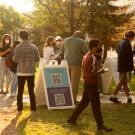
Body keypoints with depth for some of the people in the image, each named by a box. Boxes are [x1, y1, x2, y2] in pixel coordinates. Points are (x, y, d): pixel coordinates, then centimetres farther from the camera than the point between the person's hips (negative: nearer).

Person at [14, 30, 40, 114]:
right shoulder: (34, 47, -6)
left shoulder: (18, 48, -11)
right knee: (31, 91, 11)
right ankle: (33, 109, 12)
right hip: (31, 72, 1)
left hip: (21, 72, -1)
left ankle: (20, 110, 9)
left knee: (20, 92, 9)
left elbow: (15, 60, -5)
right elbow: (37, 59, -1)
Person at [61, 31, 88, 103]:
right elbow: (86, 52, -7)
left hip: (67, 63, 5)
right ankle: (73, 99, 2)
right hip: (76, 64, -5)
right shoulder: (81, 41, -5)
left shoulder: (65, 40, 9)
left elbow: (62, 51, 14)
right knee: (74, 82, 0)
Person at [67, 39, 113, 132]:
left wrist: (97, 71, 12)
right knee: (96, 104, -3)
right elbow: (90, 73, -24)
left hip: (88, 83, 10)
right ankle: (100, 125, 4)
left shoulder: (87, 56, 12)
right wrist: (99, 72, -12)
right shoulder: (91, 58, -20)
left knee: (84, 102, 17)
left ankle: (72, 119, 23)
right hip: (91, 83, -10)